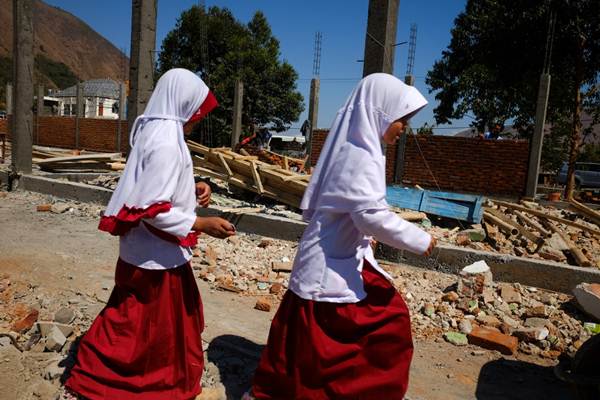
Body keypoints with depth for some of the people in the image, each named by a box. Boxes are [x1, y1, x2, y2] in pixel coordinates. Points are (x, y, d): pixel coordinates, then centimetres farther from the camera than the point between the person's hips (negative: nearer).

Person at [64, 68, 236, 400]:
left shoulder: (155, 131, 5)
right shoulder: (166, 142, -25)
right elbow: (153, 209, -26)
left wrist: (192, 189, 4)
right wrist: (202, 223, -23)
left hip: (152, 248, 10)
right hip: (158, 253, -10)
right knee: (151, 323, 9)